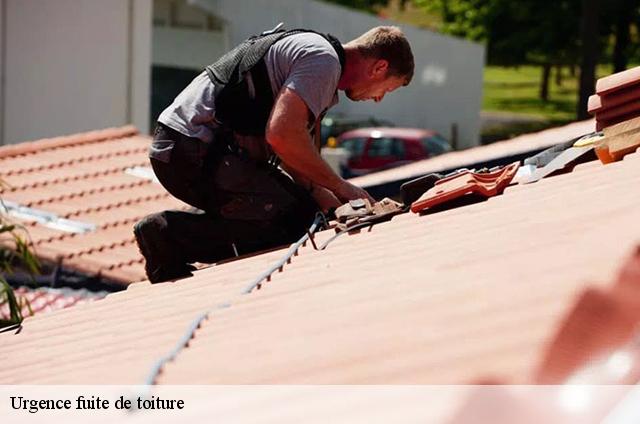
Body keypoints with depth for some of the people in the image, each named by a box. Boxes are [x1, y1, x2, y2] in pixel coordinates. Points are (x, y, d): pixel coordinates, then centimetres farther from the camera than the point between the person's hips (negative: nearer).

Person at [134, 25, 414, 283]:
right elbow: (281, 134, -25)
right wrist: (339, 187, -13)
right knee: (290, 220, -14)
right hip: (194, 151, -11)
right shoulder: (323, 60, -12)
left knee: (303, 209, 11)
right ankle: (169, 234, -14)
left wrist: (327, 201, 9)